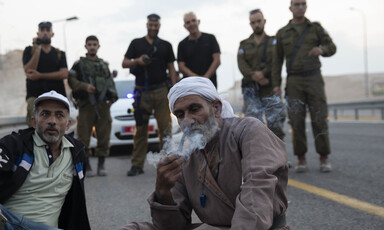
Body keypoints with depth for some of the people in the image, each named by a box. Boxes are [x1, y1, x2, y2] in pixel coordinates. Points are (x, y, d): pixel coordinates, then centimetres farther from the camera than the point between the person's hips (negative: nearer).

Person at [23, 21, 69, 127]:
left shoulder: (60, 54, 19)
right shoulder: (29, 50, 16)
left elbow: (64, 74, 2)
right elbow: (28, 71, -1)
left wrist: (40, 75, -4)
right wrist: (38, 49, -4)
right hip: (35, 95, -1)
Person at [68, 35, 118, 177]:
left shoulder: (104, 65, 19)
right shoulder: (79, 64, 6)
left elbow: (110, 82, 22)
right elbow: (71, 80, -4)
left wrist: (112, 97, 7)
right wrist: (84, 86, -19)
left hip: (103, 105, 4)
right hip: (86, 105, -3)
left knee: (104, 135, 3)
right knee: (84, 136, -3)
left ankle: (101, 165, 14)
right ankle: (87, 166, 8)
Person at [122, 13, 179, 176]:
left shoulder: (165, 46, 14)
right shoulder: (136, 43, 13)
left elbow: (171, 68, 12)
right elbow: (124, 63, 12)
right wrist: (137, 61, -10)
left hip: (161, 90, 0)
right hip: (142, 91, 0)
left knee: (165, 127, -3)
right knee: (140, 129, 0)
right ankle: (137, 165, 5)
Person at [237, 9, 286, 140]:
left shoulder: (274, 42, 12)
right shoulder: (244, 44, 16)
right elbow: (242, 65, 1)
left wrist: (263, 73, -18)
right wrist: (254, 76, -15)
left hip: (270, 89, -1)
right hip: (251, 89, 1)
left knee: (276, 123, -6)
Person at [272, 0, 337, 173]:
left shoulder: (316, 28, 9)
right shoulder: (282, 33, 10)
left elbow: (331, 48, 2)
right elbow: (277, 61, 10)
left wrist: (321, 49, -23)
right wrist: (276, 84, 0)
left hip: (314, 79, 0)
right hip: (294, 82, 0)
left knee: (319, 119, -5)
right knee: (297, 121, -5)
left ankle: (324, 159, 3)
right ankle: (301, 159, 5)